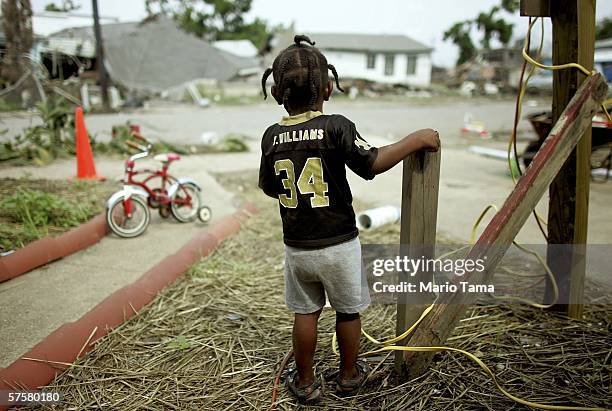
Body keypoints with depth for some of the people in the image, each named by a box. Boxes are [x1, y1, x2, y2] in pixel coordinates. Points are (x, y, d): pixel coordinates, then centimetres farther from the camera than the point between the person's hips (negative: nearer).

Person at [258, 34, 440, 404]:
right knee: (348, 311, 18)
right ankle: (349, 376, 37)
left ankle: (305, 383, 32)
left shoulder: (272, 136, -2)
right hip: (338, 244, -3)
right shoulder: (336, 126, -15)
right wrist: (416, 140, -11)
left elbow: (270, 188, 7)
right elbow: (373, 164, -21)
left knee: (305, 314, 18)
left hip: (297, 246, 3)